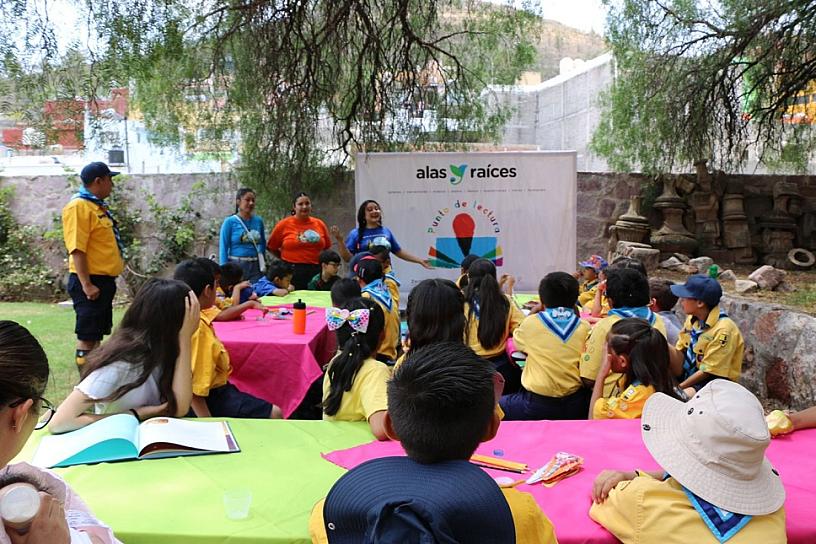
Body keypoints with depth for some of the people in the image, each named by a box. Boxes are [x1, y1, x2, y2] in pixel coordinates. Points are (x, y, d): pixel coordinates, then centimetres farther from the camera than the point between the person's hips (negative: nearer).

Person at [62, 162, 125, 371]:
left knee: (97, 334, 16)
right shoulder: (78, 207, -14)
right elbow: (76, 249, -20)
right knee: (87, 336, -3)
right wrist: (86, 284, -23)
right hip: (90, 282, -10)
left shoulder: (97, 206, 15)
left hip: (104, 280, 10)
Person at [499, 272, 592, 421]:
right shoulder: (585, 327, -1)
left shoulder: (531, 322, -7)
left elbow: (517, 342, 14)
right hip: (575, 405, 3)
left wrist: (535, 311, 21)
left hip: (537, 405, -3)